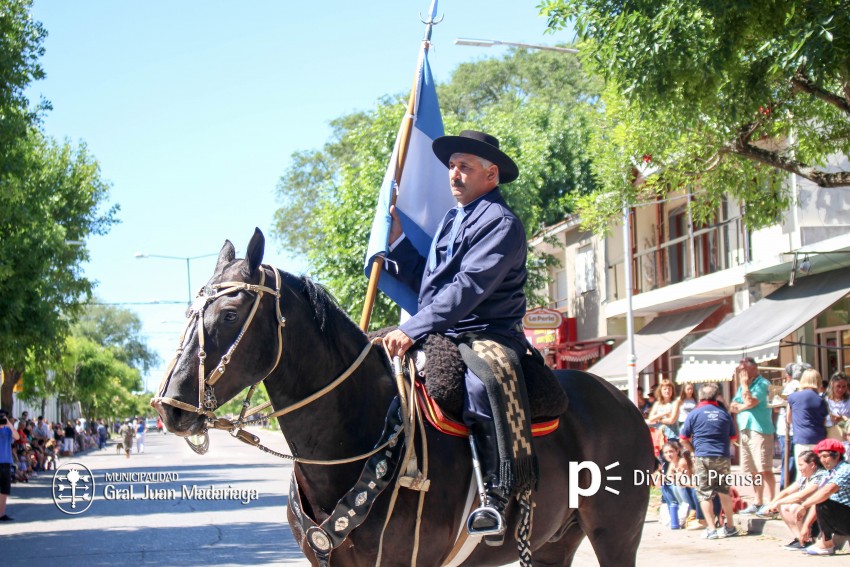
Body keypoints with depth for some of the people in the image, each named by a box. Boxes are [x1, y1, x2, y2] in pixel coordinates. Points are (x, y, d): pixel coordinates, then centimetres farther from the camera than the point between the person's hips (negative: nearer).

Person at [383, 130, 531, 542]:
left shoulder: (501, 222, -5)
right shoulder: (451, 222, 23)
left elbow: (468, 287, -18)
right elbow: (425, 281, 24)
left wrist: (413, 329, -26)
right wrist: (396, 236, 15)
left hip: (487, 335, -9)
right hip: (441, 338, 9)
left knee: (482, 384, -39)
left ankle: (499, 495, -34)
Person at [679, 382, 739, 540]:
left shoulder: (694, 414, -2)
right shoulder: (724, 413, 5)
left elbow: (683, 439, 0)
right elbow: (733, 437, 11)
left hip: (703, 457, -3)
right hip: (723, 457, 3)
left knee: (704, 494, 3)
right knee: (724, 492, 14)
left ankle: (711, 529, -1)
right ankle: (730, 527, 20)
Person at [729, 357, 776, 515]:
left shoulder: (762, 383, -6)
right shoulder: (743, 386, 20)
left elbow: (750, 402, -18)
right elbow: (733, 407, 13)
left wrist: (744, 384, -7)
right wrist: (744, 406, -6)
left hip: (759, 430, -9)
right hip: (745, 431, 9)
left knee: (764, 469, -11)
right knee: (752, 471, 13)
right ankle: (758, 503, 20)